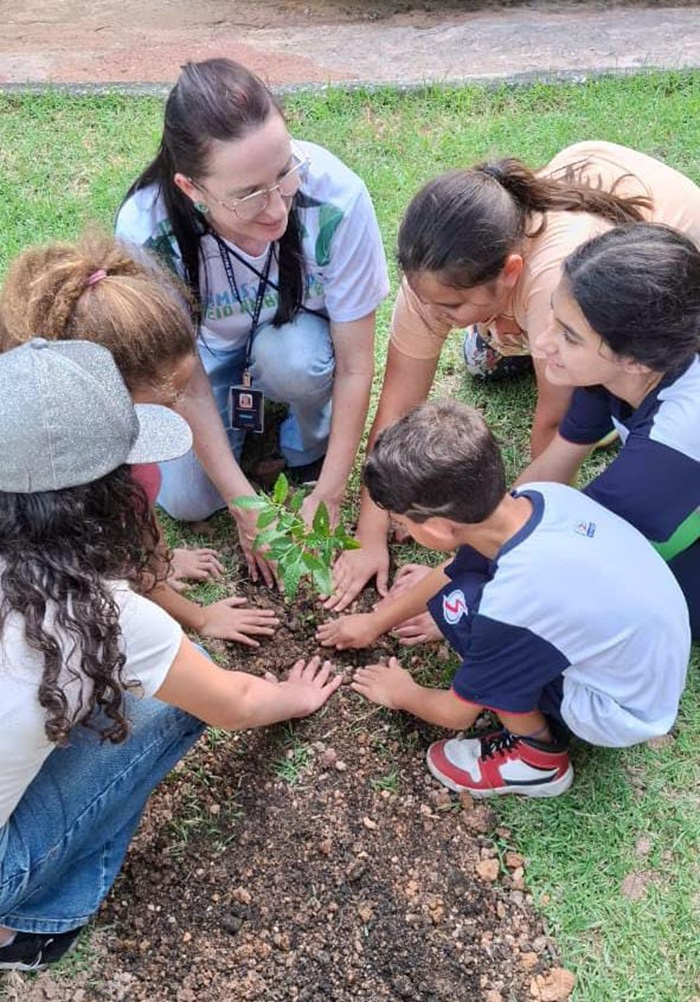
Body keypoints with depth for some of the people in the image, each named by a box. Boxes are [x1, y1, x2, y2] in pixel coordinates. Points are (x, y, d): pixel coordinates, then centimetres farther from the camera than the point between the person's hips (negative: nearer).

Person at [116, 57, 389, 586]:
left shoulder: (336, 197, -36)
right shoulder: (146, 230, -33)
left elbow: (355, 366, -24)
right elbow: (186, 382, -20)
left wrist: (328, 494, -21)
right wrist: (245, 506, -19)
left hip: (300, 331, 0)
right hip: (207, 347, 1)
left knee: (291, 358, -35)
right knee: (185, 499, -11)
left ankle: (310, 447, -1)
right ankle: (245, 402, 18)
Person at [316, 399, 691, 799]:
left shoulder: (510, 605, -34)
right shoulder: (536, 496, -14)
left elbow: (457, 713, -13)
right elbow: (454, 571, 7)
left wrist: (401, 693, 9)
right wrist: (376, 621, 20)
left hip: (627, 711, -7)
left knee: (458, 605, -18)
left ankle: (538, 756, 2)